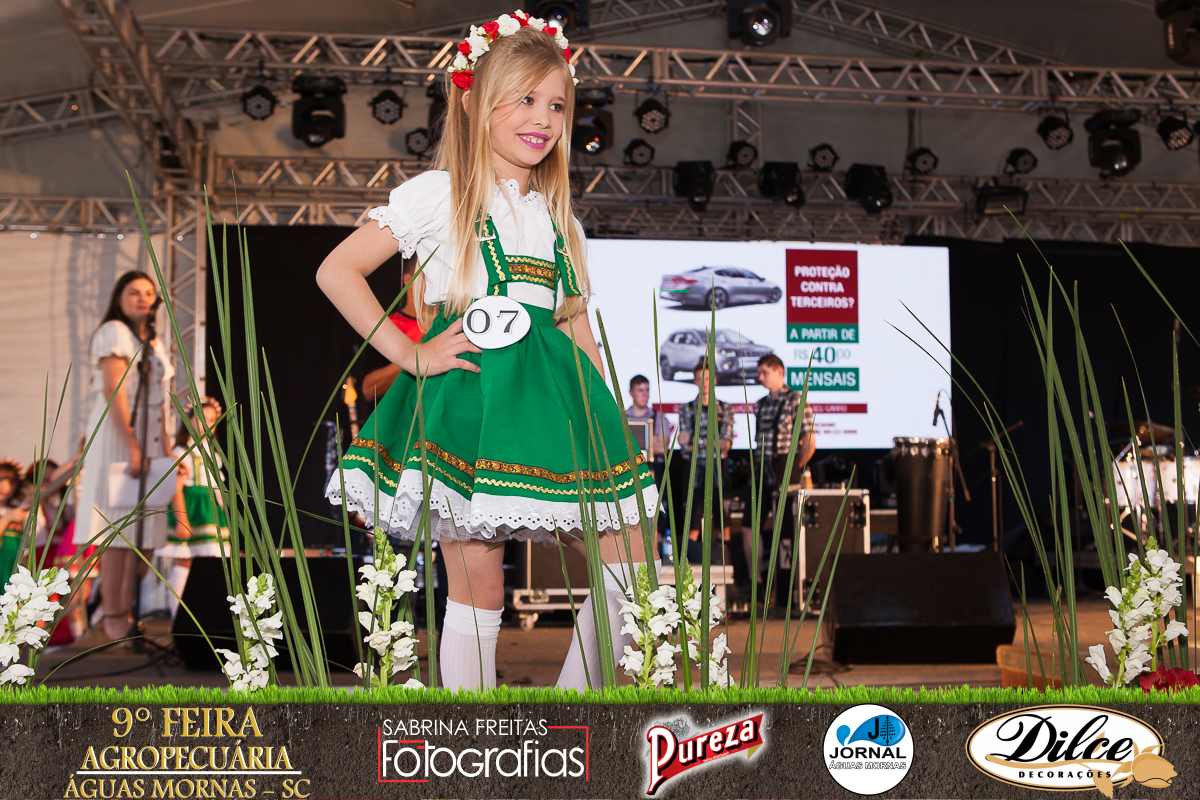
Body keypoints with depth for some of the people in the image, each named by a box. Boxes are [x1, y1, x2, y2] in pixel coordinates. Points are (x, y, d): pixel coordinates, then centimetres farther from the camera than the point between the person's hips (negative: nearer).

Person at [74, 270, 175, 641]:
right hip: (116, 434, -8)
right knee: (118, 530, -9)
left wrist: (166, 450, 14)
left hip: (150, 437, 8)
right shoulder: (113, 332, -3)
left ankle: (129, 612, 7)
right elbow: (113, 392, -14)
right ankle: (113, 617, -6)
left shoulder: (155, 343, 21)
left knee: (143, 532, 3)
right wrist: (132, 445, -21)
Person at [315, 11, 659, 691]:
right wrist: (409, 354, -8)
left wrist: (609, 425, 9)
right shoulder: (438, 194, 2)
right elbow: (338, 271, -3)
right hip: (467, 395, -5)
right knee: (478, 588, -4)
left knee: (633, 565, -1)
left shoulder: (559, 218, 18)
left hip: (550, 397, 6)